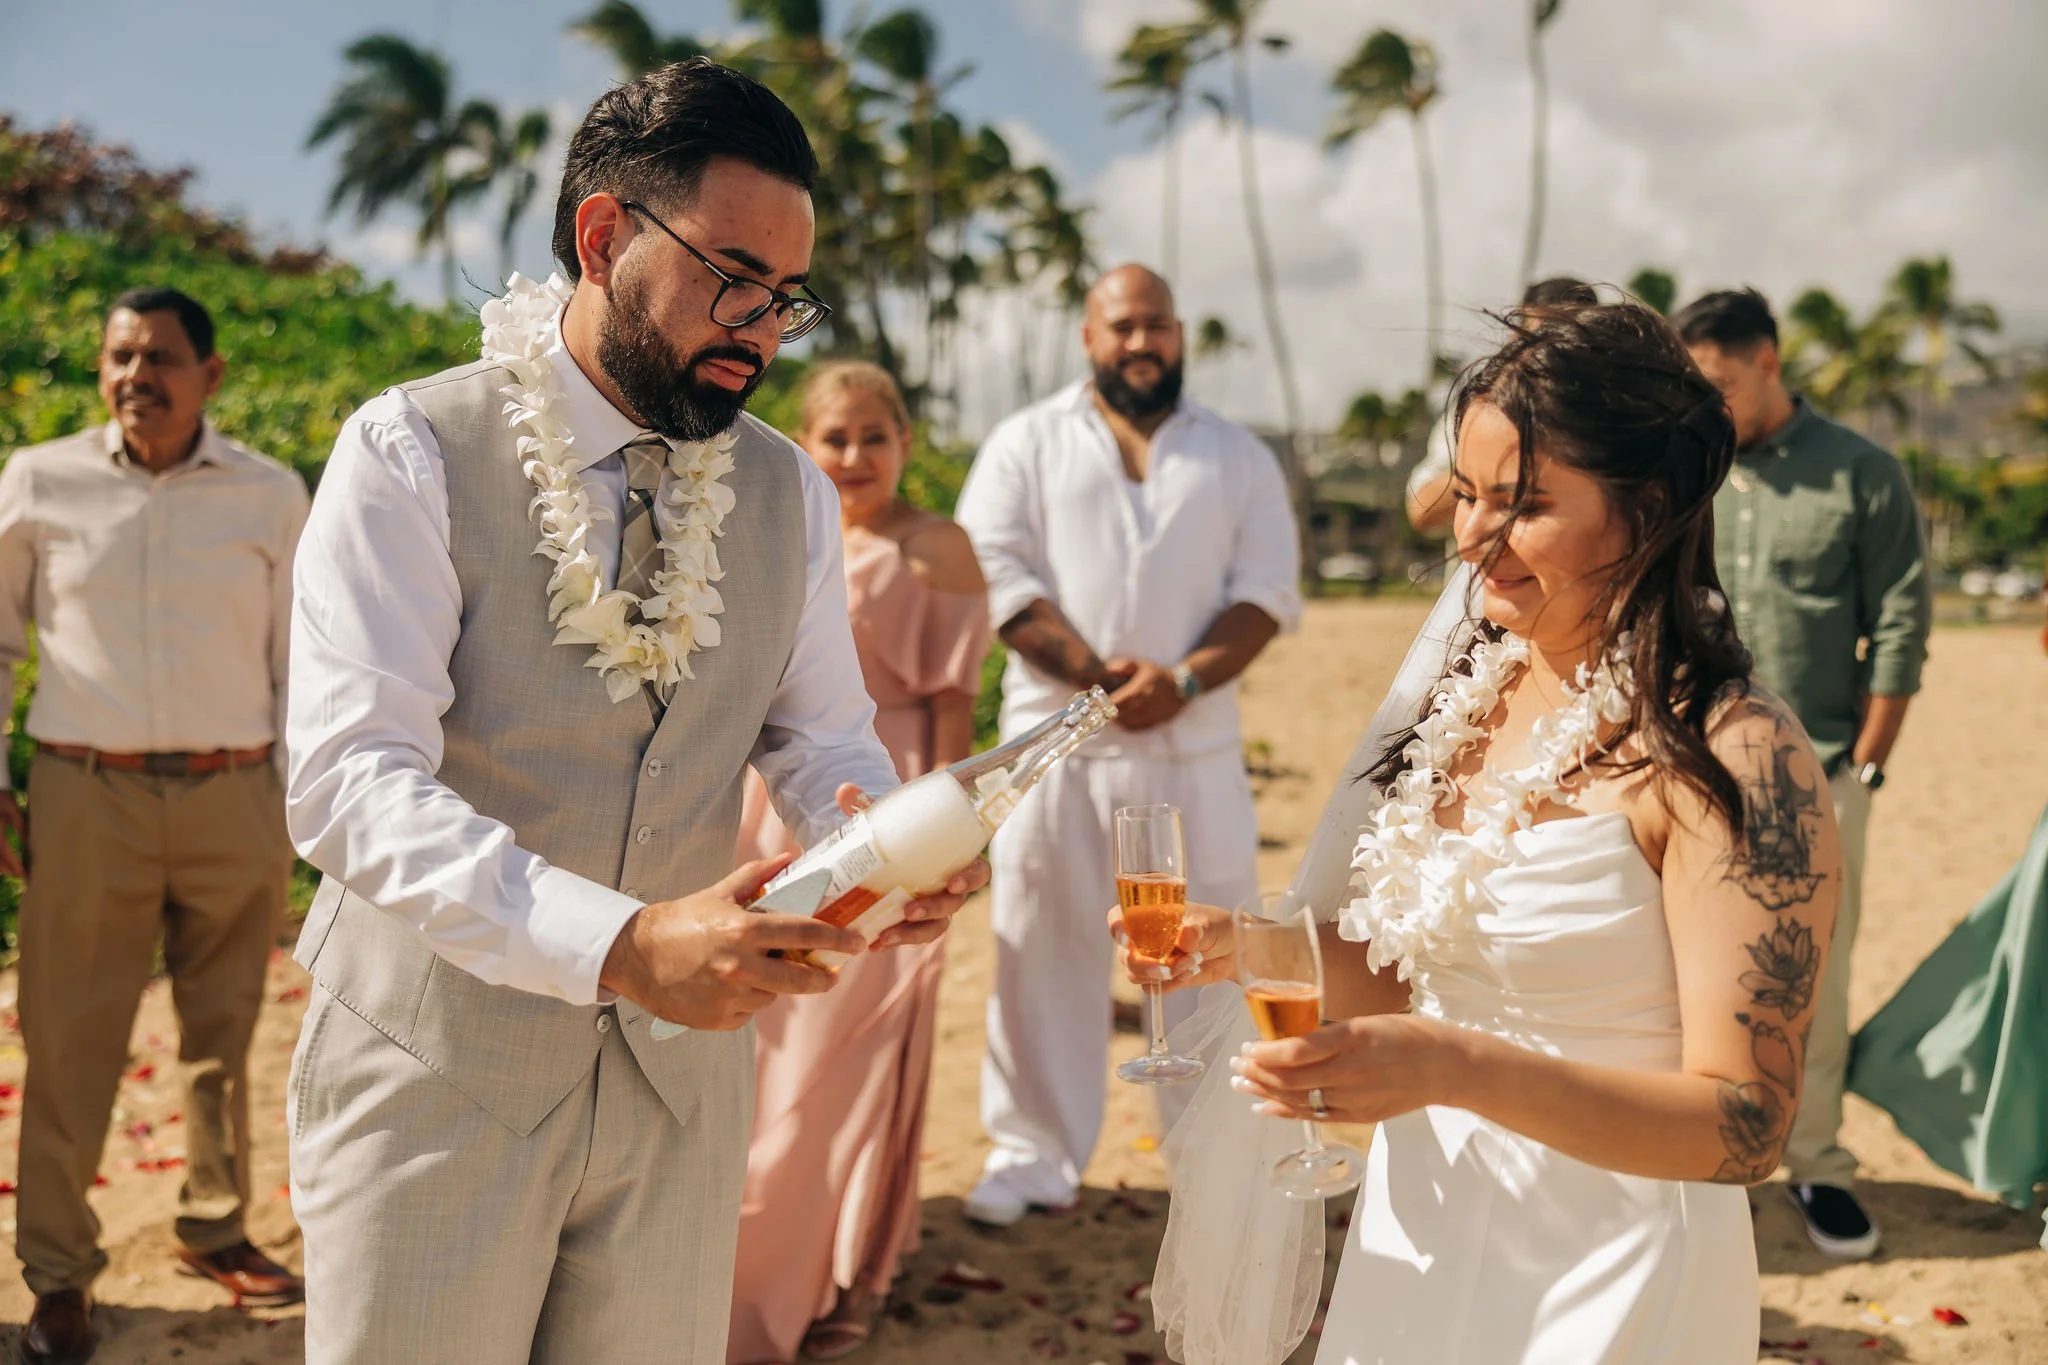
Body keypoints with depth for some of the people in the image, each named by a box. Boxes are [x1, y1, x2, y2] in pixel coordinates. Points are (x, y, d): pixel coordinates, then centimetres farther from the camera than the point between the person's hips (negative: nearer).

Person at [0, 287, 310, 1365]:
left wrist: (309, 795, 6)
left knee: (224, 1032, 12)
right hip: (86, 796, -1)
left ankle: (214, 1229, 29)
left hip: (235, 800, 1)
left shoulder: (272, 496, 3)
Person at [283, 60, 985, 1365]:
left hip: (682, 1065, 5)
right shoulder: (411, 456, -11)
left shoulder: (790, 494, 4)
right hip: (439, 1071, -4)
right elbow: (350, 780, -20)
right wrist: (622, 944, -33)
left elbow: (822, 740, 11)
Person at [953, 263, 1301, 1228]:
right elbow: (996, 572, -3)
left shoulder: (1238, 456, 13)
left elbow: (1269, 590, 4)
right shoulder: (1027, 443, 9)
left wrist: (1183, 679, -12)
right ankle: (1035, 1154, 16)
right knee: (1042, 945, 4)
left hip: (1195, 742, 1)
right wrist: (1101, 672, -13)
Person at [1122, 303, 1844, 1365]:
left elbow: (1746, 1127, -23)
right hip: (1416, 1243, 6)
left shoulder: (1735, 757, -21)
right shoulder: (1470, 690, 1)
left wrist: (1457, 1068, -34)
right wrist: (1246, 948, -8)